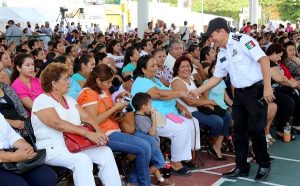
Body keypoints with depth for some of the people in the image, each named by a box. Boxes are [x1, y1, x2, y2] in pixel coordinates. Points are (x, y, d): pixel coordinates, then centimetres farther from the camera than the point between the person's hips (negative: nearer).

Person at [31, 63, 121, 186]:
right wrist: (87, 133, -28)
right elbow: (58, 123, -22)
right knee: (83, 160, -33)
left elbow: (86, 117, 9)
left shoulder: (69, 99, 18)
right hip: (53, 149, -7)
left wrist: (98, 131, -12)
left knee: (106, 152, -13)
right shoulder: (42, 101, -6)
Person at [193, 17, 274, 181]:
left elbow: (264, 60, -18)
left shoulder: (243, 40, -12)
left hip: (256, 90, -7)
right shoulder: (222, 54, 11)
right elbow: (216, 78, 17)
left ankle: (264, 165, 17)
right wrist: (196, 92, 11)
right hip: (239, 93, 7)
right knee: (239, 131, 9)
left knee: (255, 129, -5)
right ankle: (241, 167, 21)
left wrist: (267, 87, -23)